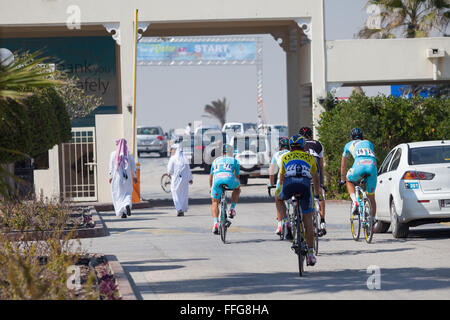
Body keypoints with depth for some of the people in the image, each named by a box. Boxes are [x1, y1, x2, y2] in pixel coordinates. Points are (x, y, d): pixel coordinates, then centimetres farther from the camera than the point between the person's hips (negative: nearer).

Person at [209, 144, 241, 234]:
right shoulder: (235, 161, 28)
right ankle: (232, 209, 22)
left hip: (217, 179, 1)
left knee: (214, 203, 16)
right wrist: (237, 186, 49)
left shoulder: (216, 160, 33)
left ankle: (216, 224, -2)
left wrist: (210, 187, 53)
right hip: (229, 178, -1)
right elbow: (237, 176, 32)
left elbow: (211, 175, 39)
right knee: (237, 188, 34)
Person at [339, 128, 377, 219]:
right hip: (372, 164, 2)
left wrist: (342, 179, 53)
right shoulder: (368, 143, 37)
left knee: (349, 181, 30)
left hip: (359, 164, -2)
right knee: (371, 198, 14)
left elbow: (343, 163, 42)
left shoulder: (349, 145, 32)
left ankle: (355, 201, 6)